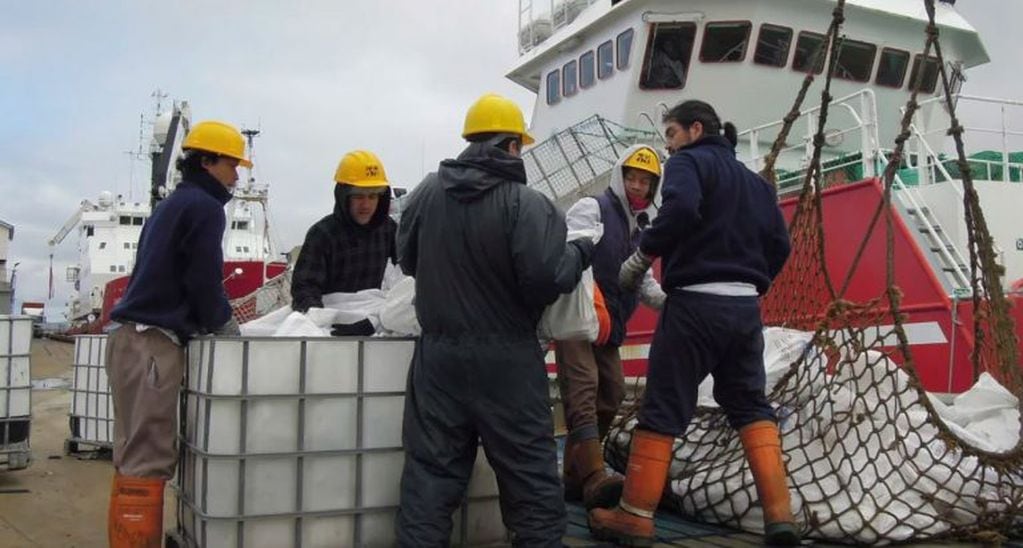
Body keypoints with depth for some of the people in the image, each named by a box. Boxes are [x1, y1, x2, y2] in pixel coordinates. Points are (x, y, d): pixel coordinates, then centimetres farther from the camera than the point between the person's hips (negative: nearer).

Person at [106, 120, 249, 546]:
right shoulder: (204, 206, -6)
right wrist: (226, 325, 4)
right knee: (147, 460, -10)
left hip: (135, 339, 10)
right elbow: (204, 282, -11)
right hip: (154, 342, -10)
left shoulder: (172, 204, 22)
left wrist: (217, 321, 19)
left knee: (136, 457, 11)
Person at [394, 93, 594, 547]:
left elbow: (407, 259, 14)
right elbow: (547, 278, -20)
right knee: (530, 468, 8)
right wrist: (579, 253, -1)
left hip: (439, 354, 4)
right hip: (506, 359, -4)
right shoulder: (525, 203, -15)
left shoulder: (427, 193, 2)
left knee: (431, 468, 10)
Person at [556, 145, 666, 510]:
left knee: (611, 395, 7)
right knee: (582, 391, -20)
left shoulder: (640, 229, 20)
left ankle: (575, 477, 17)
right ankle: (595, 477, -31)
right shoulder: (591, 209, -5)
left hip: (609, 326, 9)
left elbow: (645, 283, 25)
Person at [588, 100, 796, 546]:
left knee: (661, 409, -2)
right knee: (751, 406, 12)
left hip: (696, 302, -7)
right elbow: (779, 244, 15)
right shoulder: (754, 181, 21)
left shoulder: (689, 162, 0)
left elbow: (680, 208, -22)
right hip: (746, 307, 7)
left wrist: (641, 256, -12)